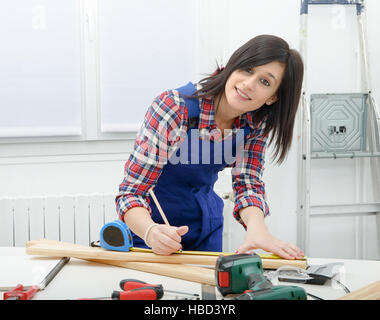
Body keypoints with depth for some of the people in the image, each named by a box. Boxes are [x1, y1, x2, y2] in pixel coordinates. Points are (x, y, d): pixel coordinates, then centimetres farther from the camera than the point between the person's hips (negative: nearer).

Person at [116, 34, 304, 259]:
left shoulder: (258, 121, -16)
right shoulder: (173, 108, -31)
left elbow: (248, 183, -15)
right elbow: (131, 192, -30)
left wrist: (257, 227, -37)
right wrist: (151, 231, -51)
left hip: (205, 221, 4)